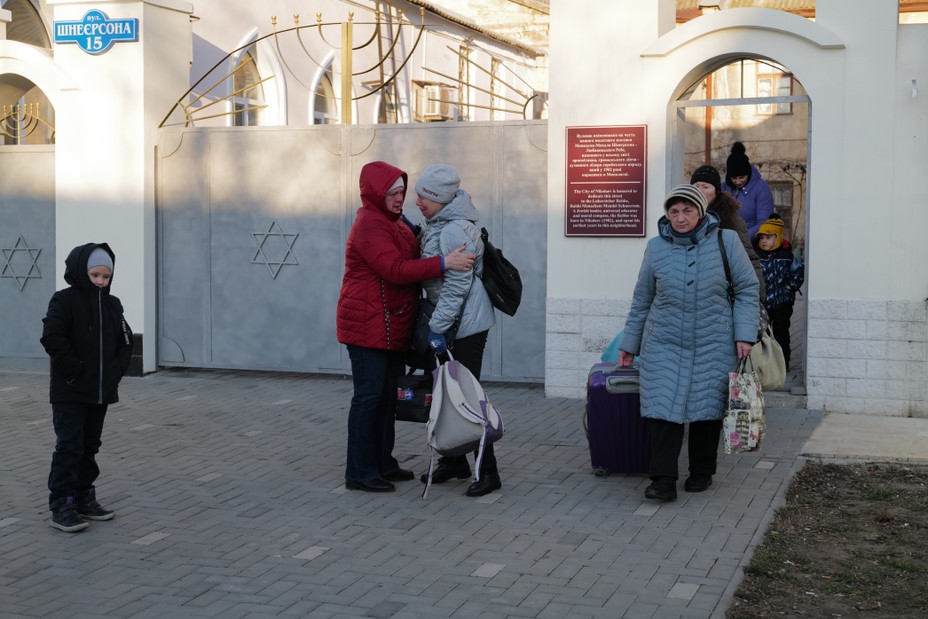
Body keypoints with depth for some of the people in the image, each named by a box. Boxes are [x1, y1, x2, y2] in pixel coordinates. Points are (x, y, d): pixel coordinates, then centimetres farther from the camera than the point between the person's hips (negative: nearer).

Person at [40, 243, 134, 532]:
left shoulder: (112, 305, 9)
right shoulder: (64, 300, -9)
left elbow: (125, 342, 13)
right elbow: (52, 338, -19)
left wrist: (116, 370, -1)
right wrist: (75, 370, -19)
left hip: (101, 391, 6)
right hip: (70, 392, -6)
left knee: (89, 447, 14)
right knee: (69, 448, -6)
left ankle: (84, 499, 24)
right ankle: (61, 506, -1)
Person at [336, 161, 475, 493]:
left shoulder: (394, 222, 18)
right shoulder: (369, 225, -16)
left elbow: (409, 262, 22)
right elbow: (396, 270, -26)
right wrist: (444, 262, -29)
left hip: (392, 327, 10)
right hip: (368, 326, -10)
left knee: (388, 396, 15)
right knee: (369, 396, -7)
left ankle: (382, 463, 25)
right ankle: (360, 472, -1)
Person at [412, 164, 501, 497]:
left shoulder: (455, 231, -21)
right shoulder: (437, 224, 11)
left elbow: (457, 285, -23)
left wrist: (437, 327, -22)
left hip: (466, 325, -10)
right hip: (447, 323, 10)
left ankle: (487, 470, 1)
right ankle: (454, 461, 29)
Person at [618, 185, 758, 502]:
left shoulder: (725, 241, -3)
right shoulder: (656, 247, 2)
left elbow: (747, 289, 2)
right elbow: (642, 298, 12)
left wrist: (744, 335, -7)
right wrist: (629, 344, 15)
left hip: (713, 344, -1)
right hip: (664, 343, 1)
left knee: (707, 409, 5)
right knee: (662, 407, -8)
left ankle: (702, 473, 23)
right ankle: (663, 480, -5)